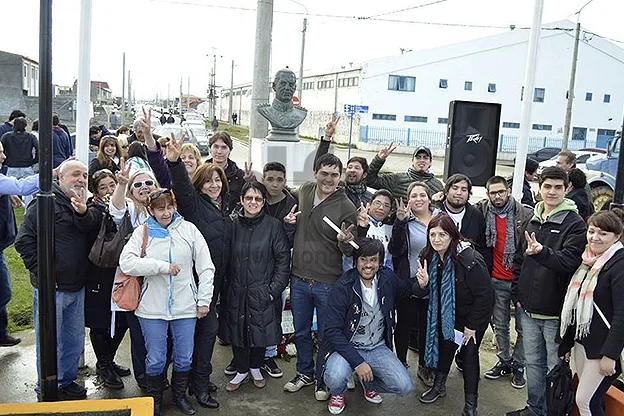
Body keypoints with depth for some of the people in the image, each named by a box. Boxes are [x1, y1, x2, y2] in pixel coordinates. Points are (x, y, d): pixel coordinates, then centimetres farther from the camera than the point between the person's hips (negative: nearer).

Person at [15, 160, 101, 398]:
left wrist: (83, 212, -28)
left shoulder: (84, 206, 10)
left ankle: (66, 381, 36)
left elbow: (93, 227, -9)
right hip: (50, 287, -7)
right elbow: (24, 241, -14)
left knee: (75, 340, 18)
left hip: (77, 287, 7)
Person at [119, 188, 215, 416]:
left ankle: (180, 395, 36)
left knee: (184, 358, 13)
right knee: (155, 360, 9)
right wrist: (162, 266, -20)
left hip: (186, 306, 1)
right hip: (152, 308, -1)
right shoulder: (142, 232, -1)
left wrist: (204, 299, -3)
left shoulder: (189, 229, 0)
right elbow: (126, 262, -15)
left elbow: (205, 267, 1)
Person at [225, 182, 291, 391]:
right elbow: (226, 258, 5)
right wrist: (225, 287, 0)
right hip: (236, 291, 2)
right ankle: (241, 370, 30)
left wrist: (273, 290, -10)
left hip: (262, 293, -2)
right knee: (237, 330, 9)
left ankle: (256, 368, 34)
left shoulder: (274, 225, -6)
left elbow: (283, 260, -6)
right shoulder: (233, 225, 2)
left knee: (260, 330, 9)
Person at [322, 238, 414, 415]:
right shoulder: (342, 287, -19)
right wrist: (357, 361, -25)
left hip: (377, 348, 4)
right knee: (335, 378, -32)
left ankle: (369, 383, 20)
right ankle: (337, 393, 8)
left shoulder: (387, 277, -4)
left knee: (404, 387, -14)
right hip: (347, 347, -4)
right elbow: (332, 331, -19)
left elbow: (405, 289, 19)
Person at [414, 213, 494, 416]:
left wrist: (472, 326, -18)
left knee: (469, 353, 0)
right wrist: (422, 284, -29)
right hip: (447, 313, 6)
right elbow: (425, 293, -4)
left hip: (474, 315, -5)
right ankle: (439, 385, 38)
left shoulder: (470, 260, -33)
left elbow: (485, 295, -25)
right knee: (445, 345, 16)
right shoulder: (429, 257, -13)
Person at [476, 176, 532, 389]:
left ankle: (518, 366, 24)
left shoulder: (526, 214, -10)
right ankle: (504, 362, 31)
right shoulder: (483, 211, 0)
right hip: (496, 281, 3)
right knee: (499, 325, 15)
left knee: (523, 327, 7)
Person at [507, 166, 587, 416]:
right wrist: (517, 293, 9)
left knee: (555, 368, 5)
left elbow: (569, 262, -22)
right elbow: (519, 260, 15)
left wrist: (542, 252, -40)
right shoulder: (532, 221, 8)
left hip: (556, 313, -6)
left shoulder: (575, 224, -9)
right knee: (532, 363, 18)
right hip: (529, 309, 6)